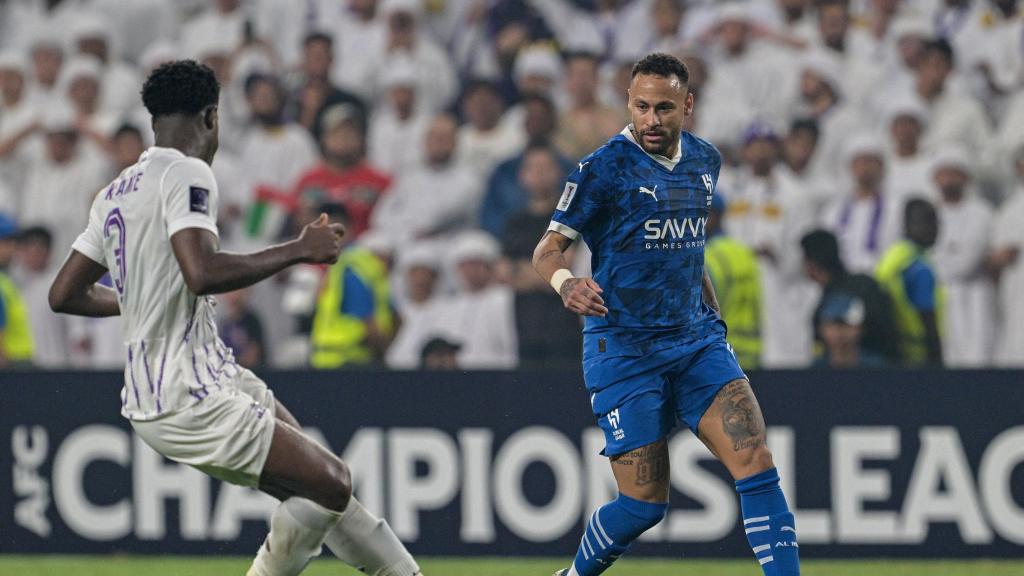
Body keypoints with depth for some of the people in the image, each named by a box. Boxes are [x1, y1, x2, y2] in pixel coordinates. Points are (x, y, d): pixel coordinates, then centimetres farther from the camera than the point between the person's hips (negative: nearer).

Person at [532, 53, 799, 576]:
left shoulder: (704, 161, 9)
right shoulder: (604, 169, -9)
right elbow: (547, 249, -9)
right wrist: (565, 282, -30)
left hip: (695, 338, 5)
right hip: (623, 349, -5)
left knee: (756, 463, -14)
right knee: (644, 502, -4)